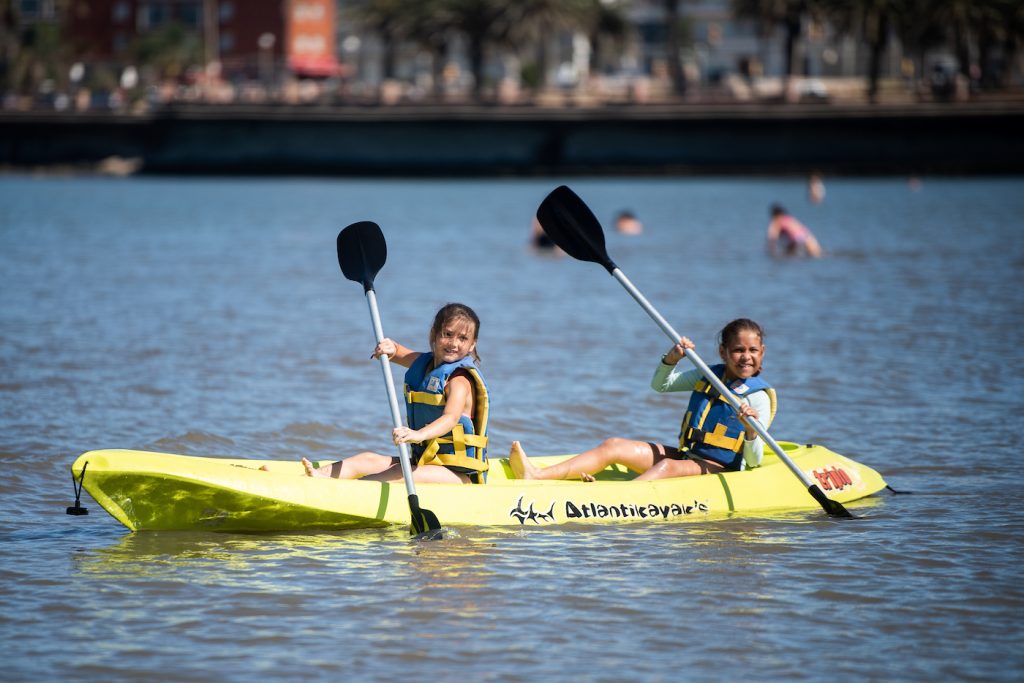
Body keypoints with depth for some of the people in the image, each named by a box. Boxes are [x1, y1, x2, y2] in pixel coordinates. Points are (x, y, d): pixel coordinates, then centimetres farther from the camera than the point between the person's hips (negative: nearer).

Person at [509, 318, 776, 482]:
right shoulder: (709, 376, 10)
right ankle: (537, 476, -22)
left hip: (717, 470, -7)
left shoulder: (758, 397, -9)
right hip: (686, 456, 7)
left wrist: (752, 430, -35)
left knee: (667, 466, -37)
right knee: (613, 446, -6)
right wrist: (672, 358, 0)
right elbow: (660, 384, 20)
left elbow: (753, 461, -14)